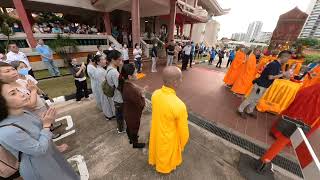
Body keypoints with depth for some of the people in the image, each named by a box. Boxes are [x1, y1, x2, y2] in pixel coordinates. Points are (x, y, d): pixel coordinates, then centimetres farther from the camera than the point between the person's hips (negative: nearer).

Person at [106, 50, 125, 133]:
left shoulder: (109, 68, 0)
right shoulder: (114, 72, -30)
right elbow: (119, 87, -28)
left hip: (115, 96, 9)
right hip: (119, 97, -9)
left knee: (118, 112, 27)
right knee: (121, 113, 14)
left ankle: (119, 126, 49)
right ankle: (121, 129, 39)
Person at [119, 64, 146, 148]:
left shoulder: (124, 84, -12)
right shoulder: (132, 90, -40)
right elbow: (141, 105, -26)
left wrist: (139, 92, -6)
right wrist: (142, 95, -14)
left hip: (127, 112, 8)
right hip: (133, 115, -8)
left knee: (129, 127, 31)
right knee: (134, 129, 21)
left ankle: (131, 138, 60)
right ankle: (135, 143, 50)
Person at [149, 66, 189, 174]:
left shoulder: (155, 94, -19)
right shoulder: (179, 105, -38)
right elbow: (183, 130, -22)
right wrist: (182, 144, -1)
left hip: (156, 132, 5)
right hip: (169, 138, -5)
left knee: (157, 149, 35)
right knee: (166, 156, 29)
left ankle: (155, 161, 65)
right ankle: (165, 167, 59)